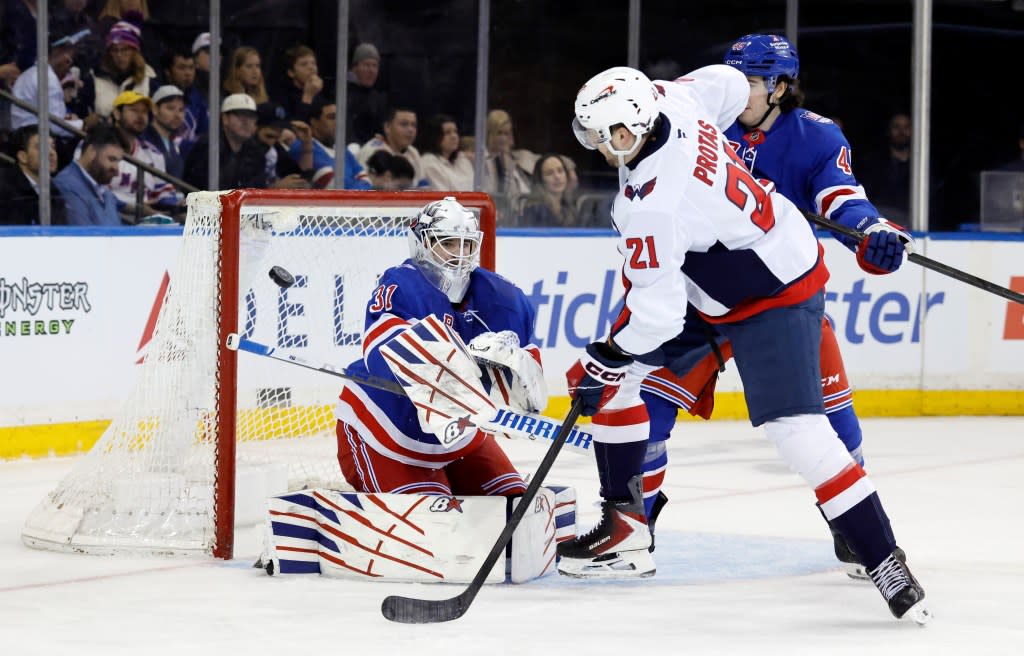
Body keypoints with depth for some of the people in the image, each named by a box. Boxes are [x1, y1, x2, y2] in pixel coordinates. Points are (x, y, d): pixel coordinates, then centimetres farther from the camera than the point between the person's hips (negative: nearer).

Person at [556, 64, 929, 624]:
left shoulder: (649, 204, -33)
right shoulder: (671, 100, -12)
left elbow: (658, 310, -29)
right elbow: (728, 85, 10)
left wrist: (600, 363, -13)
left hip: (774, 295, -11)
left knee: (797, 431, -20)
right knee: (616, 376, 9)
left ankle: (887, 566, -14)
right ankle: (625, 531, 17)